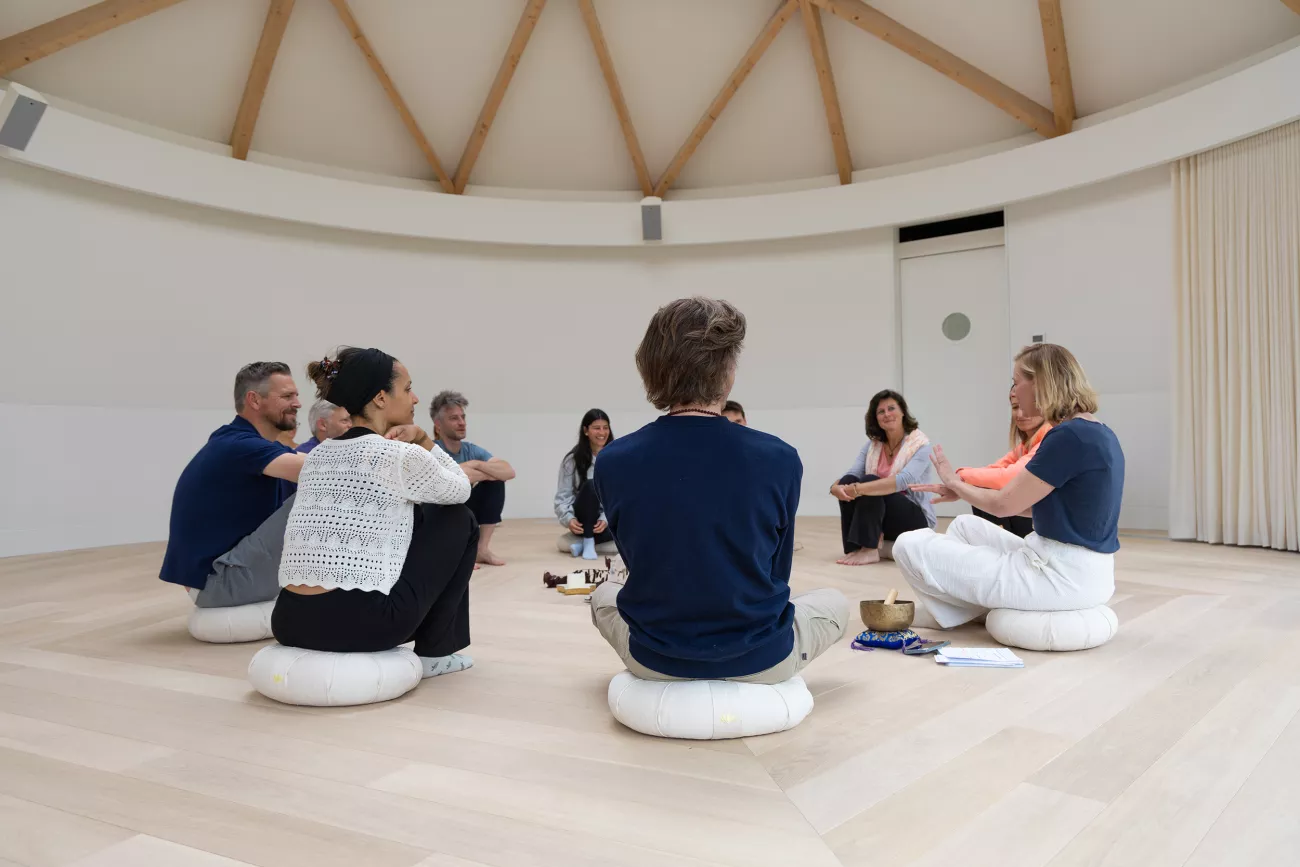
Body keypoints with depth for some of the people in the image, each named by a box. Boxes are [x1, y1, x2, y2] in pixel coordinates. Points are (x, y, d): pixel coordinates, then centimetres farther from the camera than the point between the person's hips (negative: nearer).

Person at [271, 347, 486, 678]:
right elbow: (459, 491, 13)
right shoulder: (401, 456, -8)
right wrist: (420, 438, 7)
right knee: (459, 520, 15)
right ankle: (434, 652, 19)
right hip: (360, 623, -7)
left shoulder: (317, 455, 15)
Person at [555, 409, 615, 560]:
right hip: (583, 520, -1)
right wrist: (569, 518, -23)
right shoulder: (573, 459, -3)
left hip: (609, 519, 2)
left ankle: (583, 541, -12)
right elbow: (563, 496, -5)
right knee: (590, 486, -32)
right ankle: (588, 541, -22)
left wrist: (606, 519, -23)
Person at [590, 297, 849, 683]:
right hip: (759, 660, -1)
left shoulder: (613, 462, -14)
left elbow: (637, 562, 1)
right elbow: (776, 573, -3)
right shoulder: (779, 459, -18)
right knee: (835, 603, 30)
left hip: (655, 660, 2)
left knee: (604, 595, 35)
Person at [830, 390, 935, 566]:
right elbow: (853, 472, -9)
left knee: (869, 481, -29)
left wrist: (858, 489, -40)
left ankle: (869, 550, -31)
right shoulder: (873, 443, 5)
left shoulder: (920, 444, -12)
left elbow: (904, 480, -31)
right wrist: (836, 487, -34)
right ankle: (854, 547, -23)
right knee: (848, 481, -22)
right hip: (878, 516, 5)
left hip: (915, 519, -5)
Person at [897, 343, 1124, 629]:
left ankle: (954, 612, 24)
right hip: (1082, 571, 10)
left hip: (1061, 576, -10)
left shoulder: (1069, 436, -21)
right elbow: (1029, 501, 15)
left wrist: (955, 482, 4)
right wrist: (963, 489, 14)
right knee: (965, 525, 27)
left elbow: (1004, 504, -14)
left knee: (909, 545, -4)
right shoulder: (1097, 434, 8)